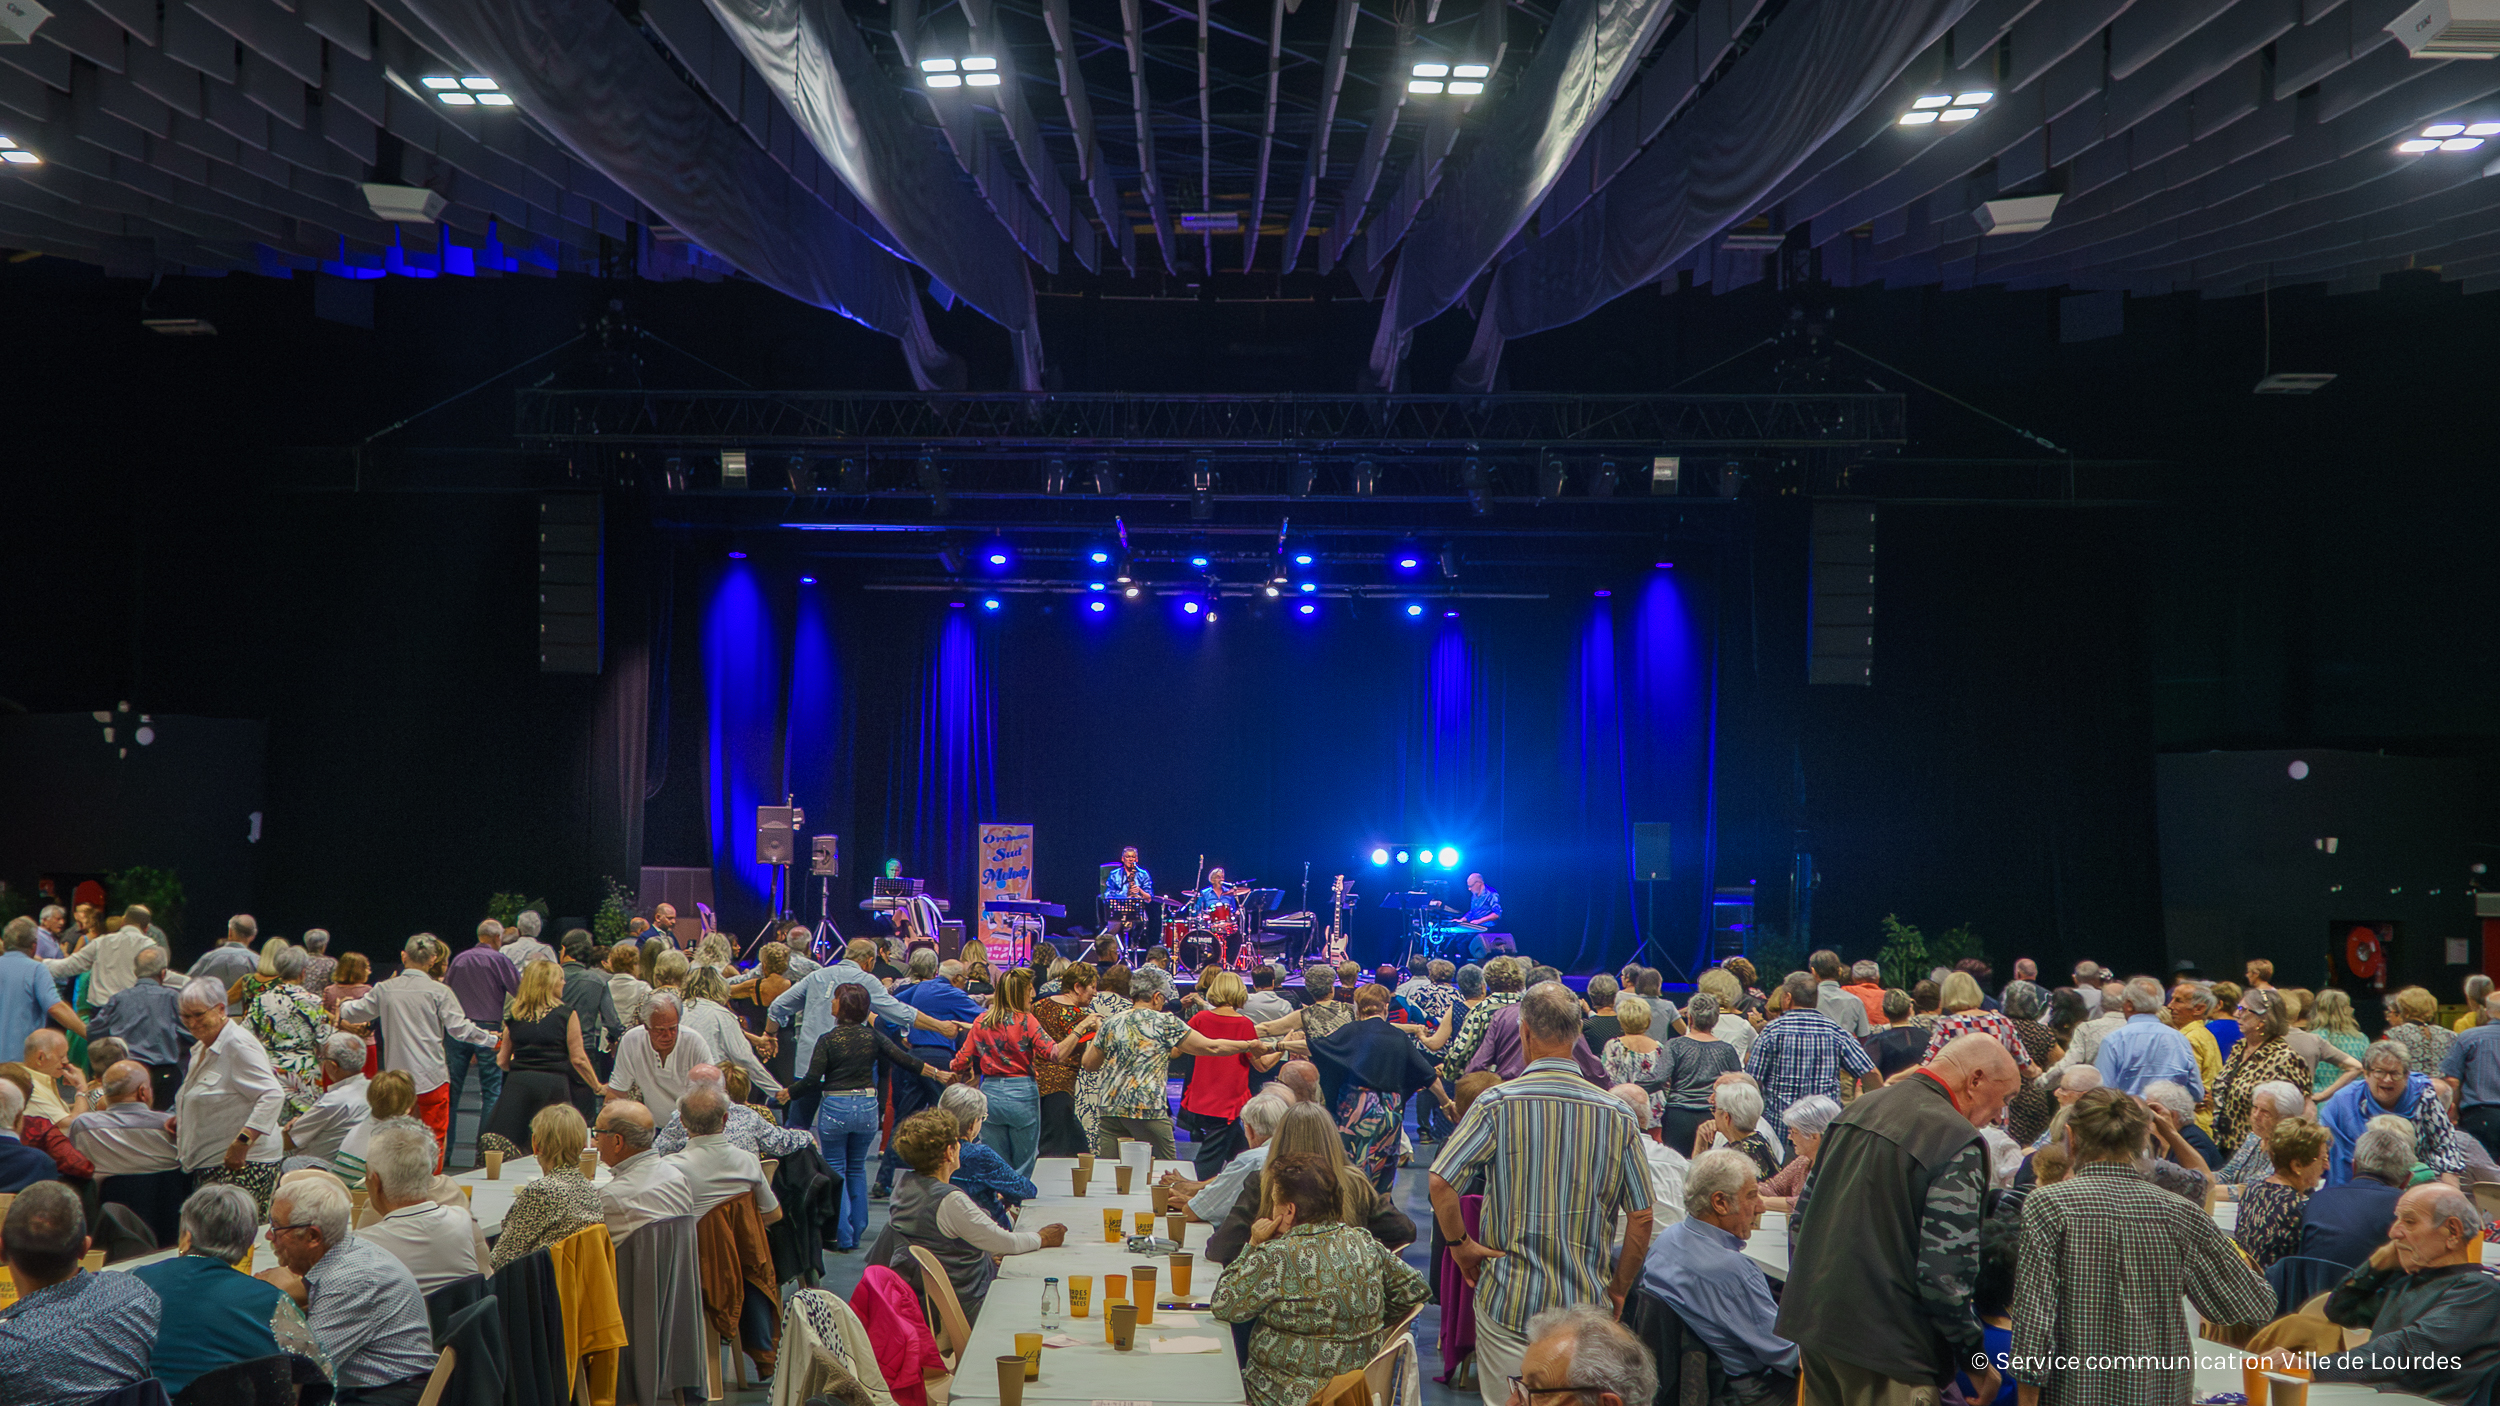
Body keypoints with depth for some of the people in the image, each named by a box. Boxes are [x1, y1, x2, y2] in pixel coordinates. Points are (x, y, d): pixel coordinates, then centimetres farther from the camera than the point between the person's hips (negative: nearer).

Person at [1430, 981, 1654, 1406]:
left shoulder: (1497, 1103, -10)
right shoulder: (1617, 1115, -3)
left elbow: (1440, 1183, -17)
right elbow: (1641, 1216, 0)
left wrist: (1460, 1244, -1)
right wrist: (1619, 1290, 12)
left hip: (1508, 1298, -2)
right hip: (1585, 1305, 2)